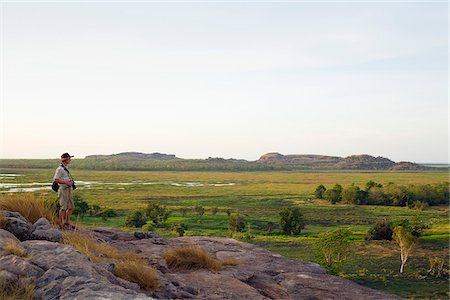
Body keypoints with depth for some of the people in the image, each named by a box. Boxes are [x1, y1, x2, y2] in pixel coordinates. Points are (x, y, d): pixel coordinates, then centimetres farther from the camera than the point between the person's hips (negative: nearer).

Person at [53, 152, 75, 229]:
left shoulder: (65, 168, 15)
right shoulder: (60, 169, -14)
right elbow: (55, 180, -20)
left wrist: (71, 181, 11)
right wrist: (66, 182, -22)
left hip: (69, 189, 9)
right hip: (63, 189, -9)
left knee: (71, 207, 10)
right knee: (63, 207, -5)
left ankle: (67, 222, 21)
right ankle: (61, 224, 3)